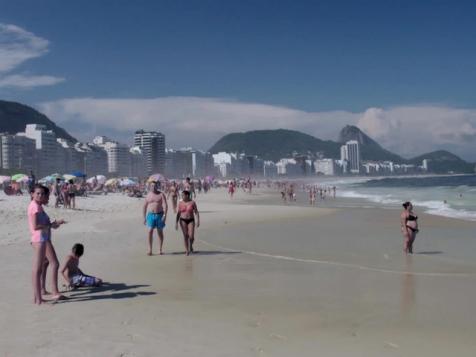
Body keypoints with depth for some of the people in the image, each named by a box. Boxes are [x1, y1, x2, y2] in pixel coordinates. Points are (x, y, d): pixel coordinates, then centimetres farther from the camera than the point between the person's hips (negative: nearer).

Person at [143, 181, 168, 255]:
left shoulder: (161, 194, -1)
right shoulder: (148, 195, 7)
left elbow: (165, 205, -10)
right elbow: (144, 207, 13)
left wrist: (164, 215, -22)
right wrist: (144, 217, 9)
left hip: (159, 215, -1)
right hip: (150, 215, 2)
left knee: (160, 232, 5)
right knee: (150, 231, -9)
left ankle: (160, 250, 12)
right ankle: (150, 250, -5)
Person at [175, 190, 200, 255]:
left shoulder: (192, 202, -4)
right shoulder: (180, 203, 0)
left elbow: (196, 212, -3)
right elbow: (178, 213, 3)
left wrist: (198, 220, -12)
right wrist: (176, 222, -1)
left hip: (191, 221, -1)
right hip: (183, 221, 1)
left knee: (191, 236, -9)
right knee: (185, 235, -2)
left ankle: (191, 245, 22)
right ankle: (187, 250, 7)